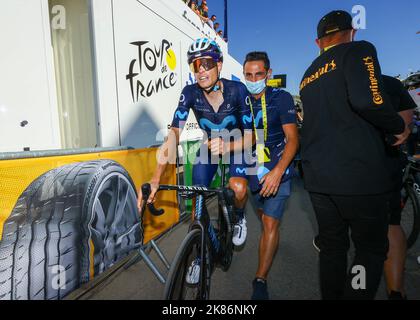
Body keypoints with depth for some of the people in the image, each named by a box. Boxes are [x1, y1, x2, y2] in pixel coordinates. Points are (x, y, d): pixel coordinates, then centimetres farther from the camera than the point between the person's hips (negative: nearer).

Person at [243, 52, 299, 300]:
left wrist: (278, 171, -25)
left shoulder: (282, 98, -8)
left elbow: (293, 139, -13)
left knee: (270, 223, -8)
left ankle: (260, 281, 2)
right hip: (253, 169, 4)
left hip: (277, 170, -3)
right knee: (263, 216, 15)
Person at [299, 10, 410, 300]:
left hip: (317, 178, 7)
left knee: (332, 247, 18)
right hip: (361, 175, -6)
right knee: (371, 250, 10)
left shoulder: (309, 75, 19)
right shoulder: (359, 50, -2)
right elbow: (368, 100, -22)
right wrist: (399, 128, -4)